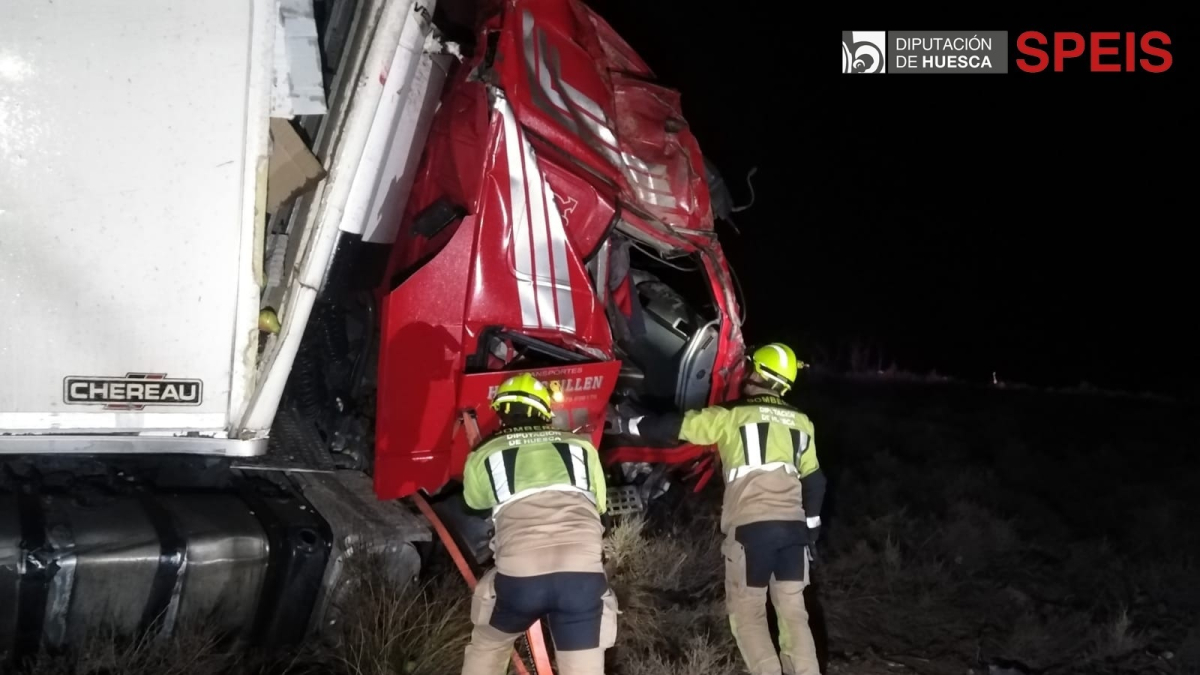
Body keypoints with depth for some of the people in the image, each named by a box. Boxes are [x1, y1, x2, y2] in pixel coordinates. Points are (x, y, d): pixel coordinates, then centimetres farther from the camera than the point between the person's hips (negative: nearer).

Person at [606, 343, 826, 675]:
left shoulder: (732, 416, 0)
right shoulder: (801, 422, 14)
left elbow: (675, 427, 3)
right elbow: (813, 481, 17)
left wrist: (627, 423, 15)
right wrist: (811, 528, 26)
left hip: (752, 526, -4)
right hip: (792, 525, 4)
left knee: (747, 613, 7)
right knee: (793, 610, 13)